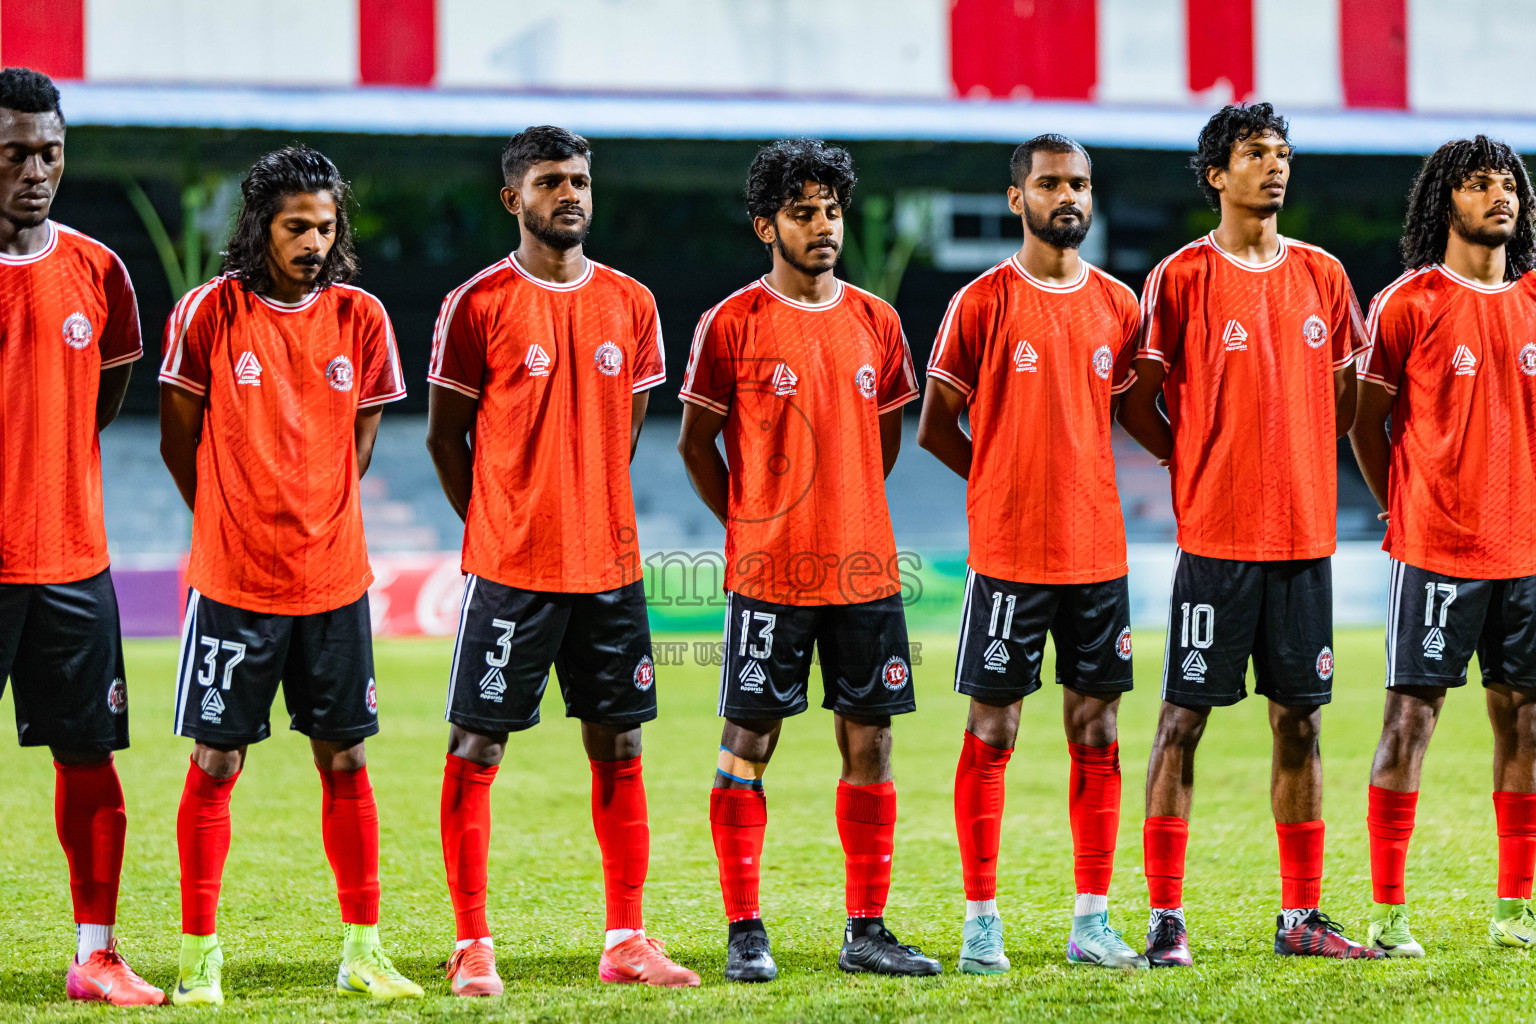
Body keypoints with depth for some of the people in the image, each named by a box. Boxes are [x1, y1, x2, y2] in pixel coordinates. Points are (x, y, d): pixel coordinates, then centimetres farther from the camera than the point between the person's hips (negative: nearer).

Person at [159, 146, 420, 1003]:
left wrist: (316, 522, 9)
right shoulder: (208, 313, -6)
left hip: (334, 578, 2)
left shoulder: (360, 318, 1)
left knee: (346, 759, 6)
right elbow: (180, 440, 3)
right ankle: (200, 954, 9)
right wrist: (236, 527, 8)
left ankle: (363, 950, 14)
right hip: (234, 580, -2)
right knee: (216, 762, 0)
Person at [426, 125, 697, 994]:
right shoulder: (479, 304, -4)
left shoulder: (631, 304, 8)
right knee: (478, 745, -2)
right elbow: (446, 434, 2)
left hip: (611, 563, 4)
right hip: (509, 566, -4)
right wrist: (502, 529, 2)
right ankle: (472, 946, 3)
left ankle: (627, 940, 12)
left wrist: (590, 520, 12)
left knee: (620, 744, 6)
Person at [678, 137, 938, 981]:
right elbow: (696, 442, 4)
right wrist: (750, 525, 4)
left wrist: (847, 517, 14)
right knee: (747, 745, -1)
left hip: (865, 569, 4)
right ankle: (744, 933, 5)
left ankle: (867, 931, 11)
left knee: (868, 741, 4)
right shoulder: (732, 325, -3)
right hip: (767, 573, -4)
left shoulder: (874, 322, 9)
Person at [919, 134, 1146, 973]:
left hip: (1098, 550, 4)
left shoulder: (1117, 305, 9)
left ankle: (1092, 920, 10)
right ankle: (981, 920, 5)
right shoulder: (982, 303, -3)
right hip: (1008, 554, -4)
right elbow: (935, 426, 2)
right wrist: (1009, 488, 3)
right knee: (992, 730, -1)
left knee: (1096, 729, 5)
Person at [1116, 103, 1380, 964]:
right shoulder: (1182, 277, -4)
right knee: (1185, 716, -2)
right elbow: (1136, 402, -1)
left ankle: (1302, 916, 14)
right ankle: (1166, 917, 2)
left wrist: (1291, 466, 8)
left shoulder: (1322, 274, 10)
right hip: (1216, 536, -4)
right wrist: (1201, 465, -1)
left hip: (1306, 531, 4)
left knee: (1300, 719, 7)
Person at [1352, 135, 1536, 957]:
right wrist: (1404, 512, 4)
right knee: (1411, 714, -5)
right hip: (1435, 549, -5)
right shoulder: (1409, 303, -4)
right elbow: (1364, 421, 3)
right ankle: (1387, 911, -1)